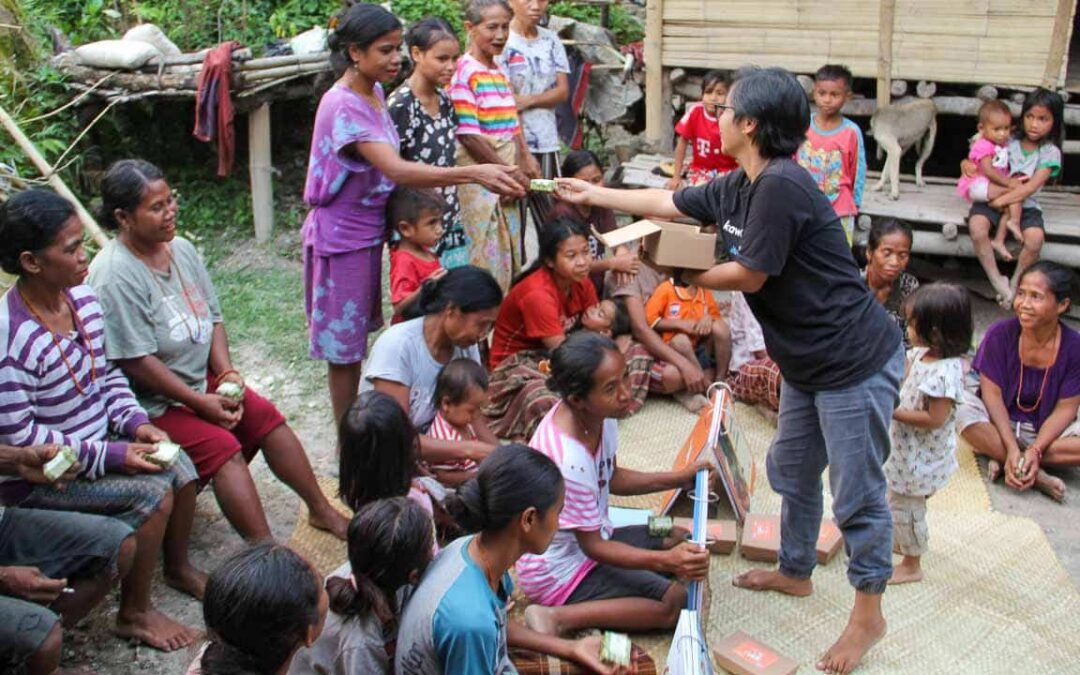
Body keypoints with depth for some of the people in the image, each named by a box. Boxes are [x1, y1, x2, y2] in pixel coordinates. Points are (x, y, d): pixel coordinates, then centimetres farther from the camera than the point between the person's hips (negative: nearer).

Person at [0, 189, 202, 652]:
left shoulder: (82, 297, -5)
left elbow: (106, 373, 9)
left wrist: (134, 422, -8)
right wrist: (112, 456, -25)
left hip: (96, 442, 8)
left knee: (179, 466, -3)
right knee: (152, 493, -19)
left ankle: (179, 569, 24)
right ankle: (134, 614, 1)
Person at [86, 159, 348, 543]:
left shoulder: (181, 249, 2)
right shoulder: (115, 275, -23)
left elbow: (212, 318, 8)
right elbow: (137, 362, -24)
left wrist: (227, 374, -7)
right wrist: (200, 402, -19)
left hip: (201, 379, 8)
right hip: (154, 402, -8)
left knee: (267, 417, -1)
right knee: (223, 447, -23)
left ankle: (321, 510, 12)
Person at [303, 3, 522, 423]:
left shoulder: (374, 91, 3)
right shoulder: (343, 106, -26)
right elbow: (397, 171, -37)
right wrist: (475, 173, -44)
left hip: (369, 231, 9)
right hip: (341, 236, -9)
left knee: (355, 334, 19)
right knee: (344, 343, 4)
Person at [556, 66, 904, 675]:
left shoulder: (781, 186, -25)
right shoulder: (738, 187, 5)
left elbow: (749, 276, -18)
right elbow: (669, 203, 19)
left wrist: (680, 277, -3)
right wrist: (591, 194, 25)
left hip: (857, 362, -10)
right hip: (807, 362, 10)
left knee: (857, 491, 3)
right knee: (792, 470, 23)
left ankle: (869, 614, 19)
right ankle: (795, 572, 43)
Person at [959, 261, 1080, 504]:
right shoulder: (1000, 334, -14)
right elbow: (992, 395, -14)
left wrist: (1035, 451, -26)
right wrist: (1012, 448, -24)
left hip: (1047, 431, 1)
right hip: (999, 424, 0)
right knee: (964, 413, -33)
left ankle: (1000, 458, -21)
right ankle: (1036, 475, -27)